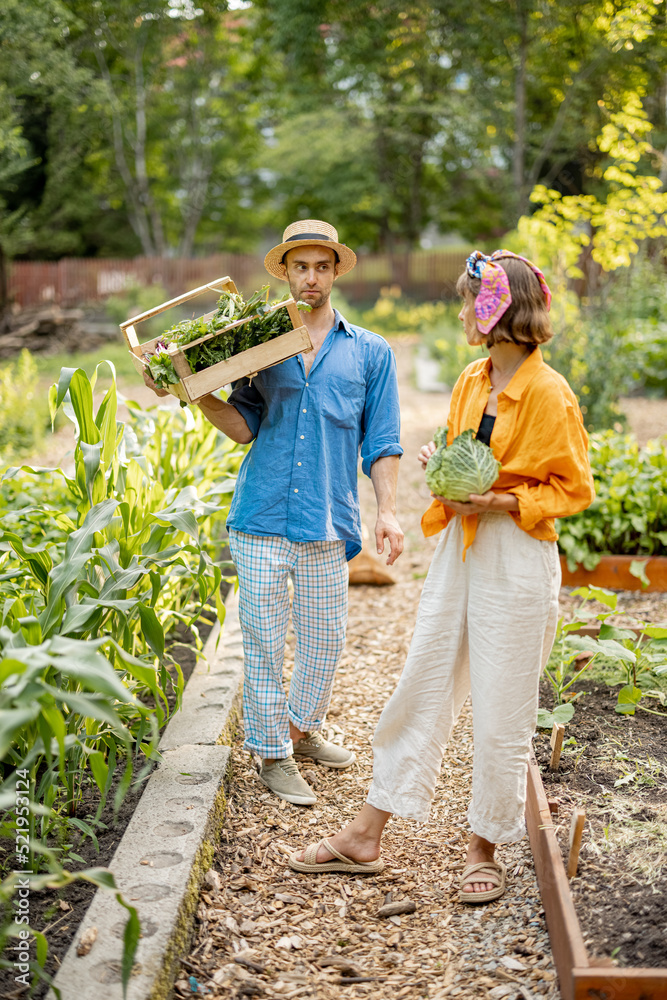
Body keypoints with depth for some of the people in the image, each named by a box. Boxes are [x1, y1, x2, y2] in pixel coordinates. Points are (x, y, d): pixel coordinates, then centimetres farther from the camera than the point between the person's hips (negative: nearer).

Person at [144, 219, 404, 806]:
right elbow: (244, 428, 4)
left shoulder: (370, 353, 10)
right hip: (262, 518, 0)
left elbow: (381, 443, 7)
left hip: (328, 522, 1)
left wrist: (387, 511, -4)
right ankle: (272, 753, 17)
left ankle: (303, 728, 34)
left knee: (326, 638, 11)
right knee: (264, 639, 3)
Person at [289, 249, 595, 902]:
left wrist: (502, 501, -19)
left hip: (517, 560, -7)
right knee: (420, 690, 11)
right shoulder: (471, 381, 9)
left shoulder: (548, 394, -14)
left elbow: (572, 488, -9)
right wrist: (440, 460, 2)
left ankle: (484, 849, 24)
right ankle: (365, 837, 20)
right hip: (459, 548, 7)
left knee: (500, 714, 4)